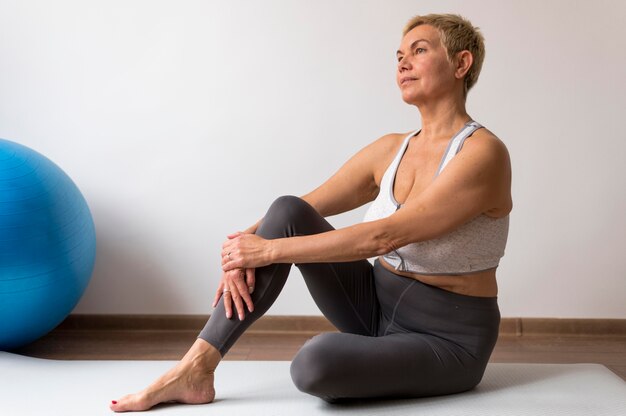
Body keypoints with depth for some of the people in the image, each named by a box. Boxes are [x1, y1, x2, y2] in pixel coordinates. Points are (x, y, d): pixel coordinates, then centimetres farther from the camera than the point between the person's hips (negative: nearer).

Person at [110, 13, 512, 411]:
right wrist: (243, 248, -16)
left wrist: (269, 250, -25)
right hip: (378, 308, 6)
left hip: (447, 339, -6)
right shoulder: (391, 149, 4)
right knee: (289, 213, -16)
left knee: (316, 362, -37)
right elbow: (304, 210, 3)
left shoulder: (483, 153, -18)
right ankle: (194, 371, -16)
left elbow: (383, 237, -27)